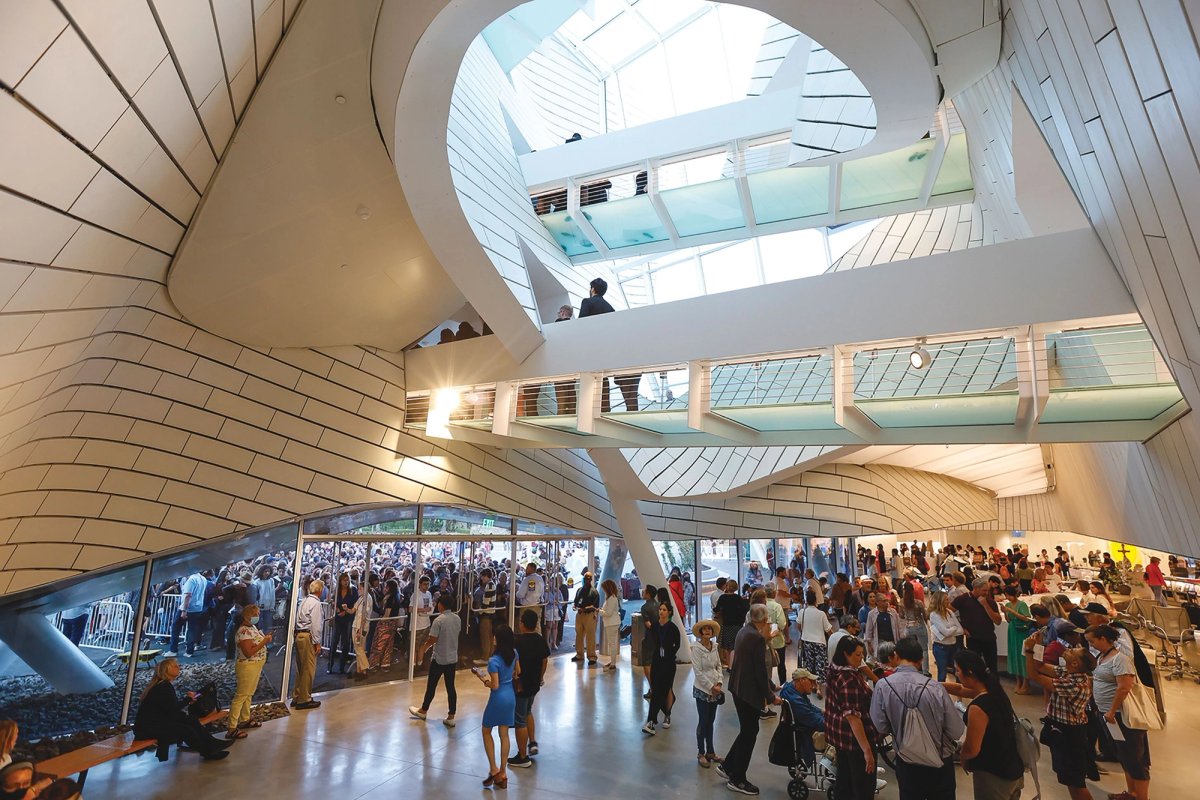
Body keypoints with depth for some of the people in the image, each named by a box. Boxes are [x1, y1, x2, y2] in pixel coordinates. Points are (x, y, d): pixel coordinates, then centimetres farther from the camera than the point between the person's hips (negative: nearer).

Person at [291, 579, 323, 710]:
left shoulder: (304, 600, 12)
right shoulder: (316, 603, -15)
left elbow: (300, 619, 13)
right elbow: (316, 624, -17)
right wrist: (317, 643, -13)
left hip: (299, 635, 9)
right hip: (308, 637, -9)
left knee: (300, 669, 17)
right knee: (308, 669, 0)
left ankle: (296, 697, 27)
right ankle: (304, 700, 7)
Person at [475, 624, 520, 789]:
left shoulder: (494, 660, -24)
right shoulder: (514, 653, -5)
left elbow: (494, 686, -20)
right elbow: (517, 673, 8)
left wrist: (483, 678, -5)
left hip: (498, 699, -6)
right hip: (511, 697, 6)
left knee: (486, 731, 18)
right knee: (504, 734, 15)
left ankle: (493, 769, 17)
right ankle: (502, 773, 22)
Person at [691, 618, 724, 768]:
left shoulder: (715, 647, 2)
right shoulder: (696, 648, -15)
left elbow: (719, 666, 6)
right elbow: (698, 672, -16)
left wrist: (719, 683, -7)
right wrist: (711, 687, -14)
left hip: (715, 689, 5)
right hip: (702, 689, -5)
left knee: (711, 721, 15)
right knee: (703, 721, 3)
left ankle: (710, 751, 27)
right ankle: (701, 754, 17)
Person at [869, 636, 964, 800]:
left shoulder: (882, 686, -20)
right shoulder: (935, 688, -24)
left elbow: (881, 727, -9)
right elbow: (957, 732, -15)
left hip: (906, 764, 0)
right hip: (940, 763, 0)